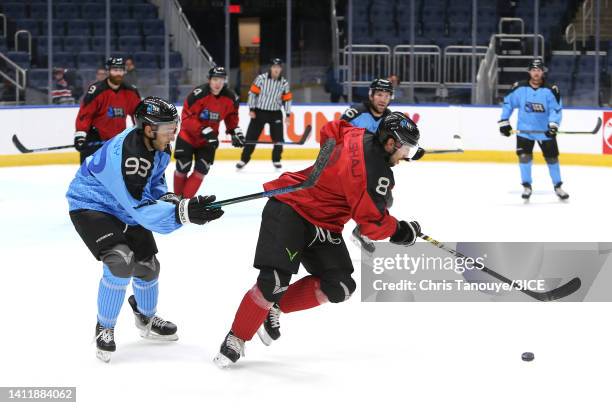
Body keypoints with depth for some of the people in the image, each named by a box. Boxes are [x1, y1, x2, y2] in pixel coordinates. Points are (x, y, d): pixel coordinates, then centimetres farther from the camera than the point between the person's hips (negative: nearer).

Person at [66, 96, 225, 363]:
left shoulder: (158, 145, -9)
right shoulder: (127, 154, -37)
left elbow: (154, 180, 11)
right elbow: (141, 209, -39)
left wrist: (167, 198, -10)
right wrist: (183, 212, -48)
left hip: (124, 209, 9)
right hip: (90, 206, -9)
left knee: (147, 265, 13)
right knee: (121, 260, -27)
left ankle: (146, 319, 42)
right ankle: (104, 329, -7)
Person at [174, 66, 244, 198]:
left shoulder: (230, 97, -10)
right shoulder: (198, 94, -27)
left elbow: (231, 115, 10)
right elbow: (187, 117, -28)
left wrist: (235, 131, 0)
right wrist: (204, 131, -34)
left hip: (208, 139, 4)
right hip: (188, 135, -4)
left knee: (202, 169, -6)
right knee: (183, 167, -6)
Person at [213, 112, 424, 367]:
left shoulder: (362, 137, 0)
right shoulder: (375, 172, -26)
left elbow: (331, 130, 20)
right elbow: (373, 223, -20)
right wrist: (399, 231, -3)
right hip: (288, 210, -10)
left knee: (339, 288, 0)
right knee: (274, 280, -21)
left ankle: (275, 308, 15)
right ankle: (236, 339, -5)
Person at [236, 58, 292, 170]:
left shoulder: (284, 83, 0)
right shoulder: (261, 78, -10)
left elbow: (287, 99, 7)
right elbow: (252, 93, -7)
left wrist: (288, 114, 3)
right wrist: (251, 109, -9)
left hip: (275, 113, 2)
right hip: (259, 111, -2)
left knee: (278, 138, -1)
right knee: (251, 137, -1)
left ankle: (276, 160, 15)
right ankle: (244, 159, 6)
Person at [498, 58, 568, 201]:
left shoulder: (550, 90, -10)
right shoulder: (520, 88, -7)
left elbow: (556, 108, -14)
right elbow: (508, 103, 3)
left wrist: (553, 124, -30)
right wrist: (504, 122, 0)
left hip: (545, 130, 0)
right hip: (524, 130, 0)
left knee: (552, 157, 5)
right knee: (524, 156, -10)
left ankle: (558, 187, 20)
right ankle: (526, 186, 6)